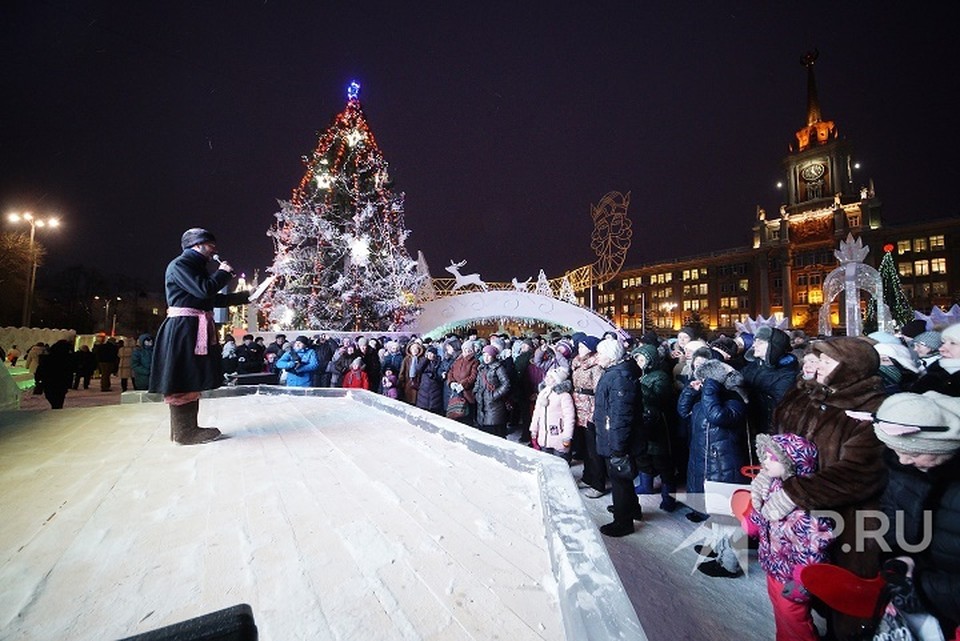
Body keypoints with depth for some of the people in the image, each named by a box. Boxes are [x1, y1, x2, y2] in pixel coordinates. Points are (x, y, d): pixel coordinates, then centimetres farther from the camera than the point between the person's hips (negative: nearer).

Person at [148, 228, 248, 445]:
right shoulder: (179, 264, -8)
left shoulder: (196, 266, 22)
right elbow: (203, 290, -21)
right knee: (183, 379, -7)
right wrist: (223, 272, -6)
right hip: (183, 328, -10)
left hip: (196, 330, 10)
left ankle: (188, 427, 18)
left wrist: (244, 296, 22)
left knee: (192, 379, 11)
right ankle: (183, 432, -2)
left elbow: (213, 300, 22)